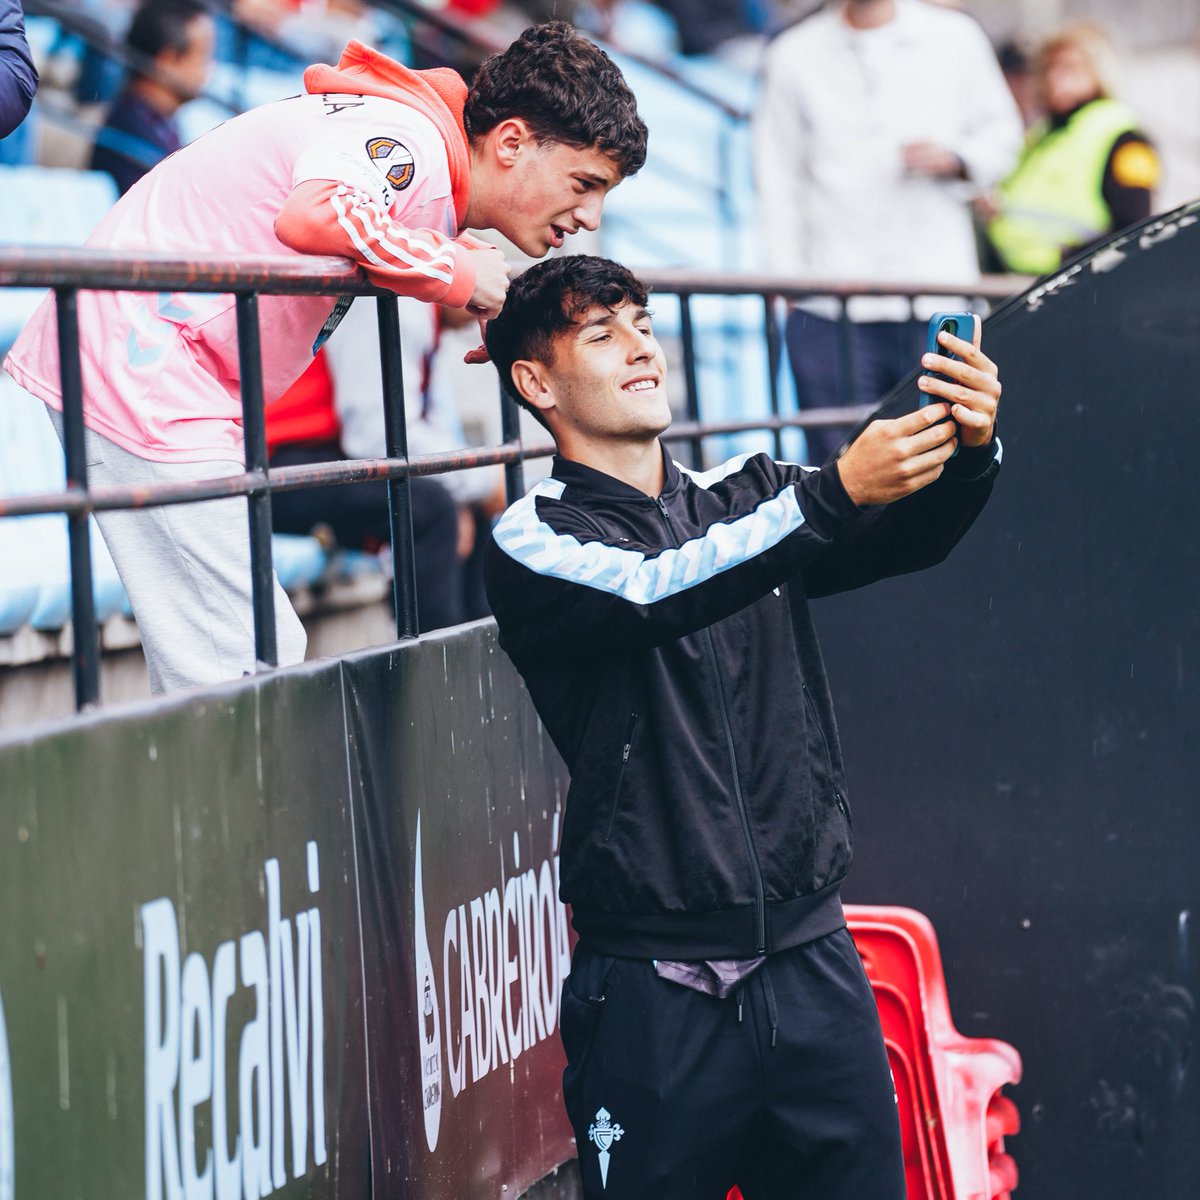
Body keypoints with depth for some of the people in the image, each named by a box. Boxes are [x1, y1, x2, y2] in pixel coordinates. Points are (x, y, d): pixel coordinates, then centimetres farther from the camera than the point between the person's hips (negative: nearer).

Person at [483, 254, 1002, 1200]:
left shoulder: (748, 498, 12)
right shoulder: (532, 545, -1)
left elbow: (906, 538, -2)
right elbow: (653, 595, -20)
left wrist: (968, 453, -25)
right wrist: (836, 492, -31)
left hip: (813, 968, 4)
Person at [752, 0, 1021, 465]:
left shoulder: (955, 38, 10)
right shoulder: (793, 56, 8)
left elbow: (1002, 131, 18)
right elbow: (778, 178, 9)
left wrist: (955, 159, -5)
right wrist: (790, 279, 1)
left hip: (940, 295, 1)